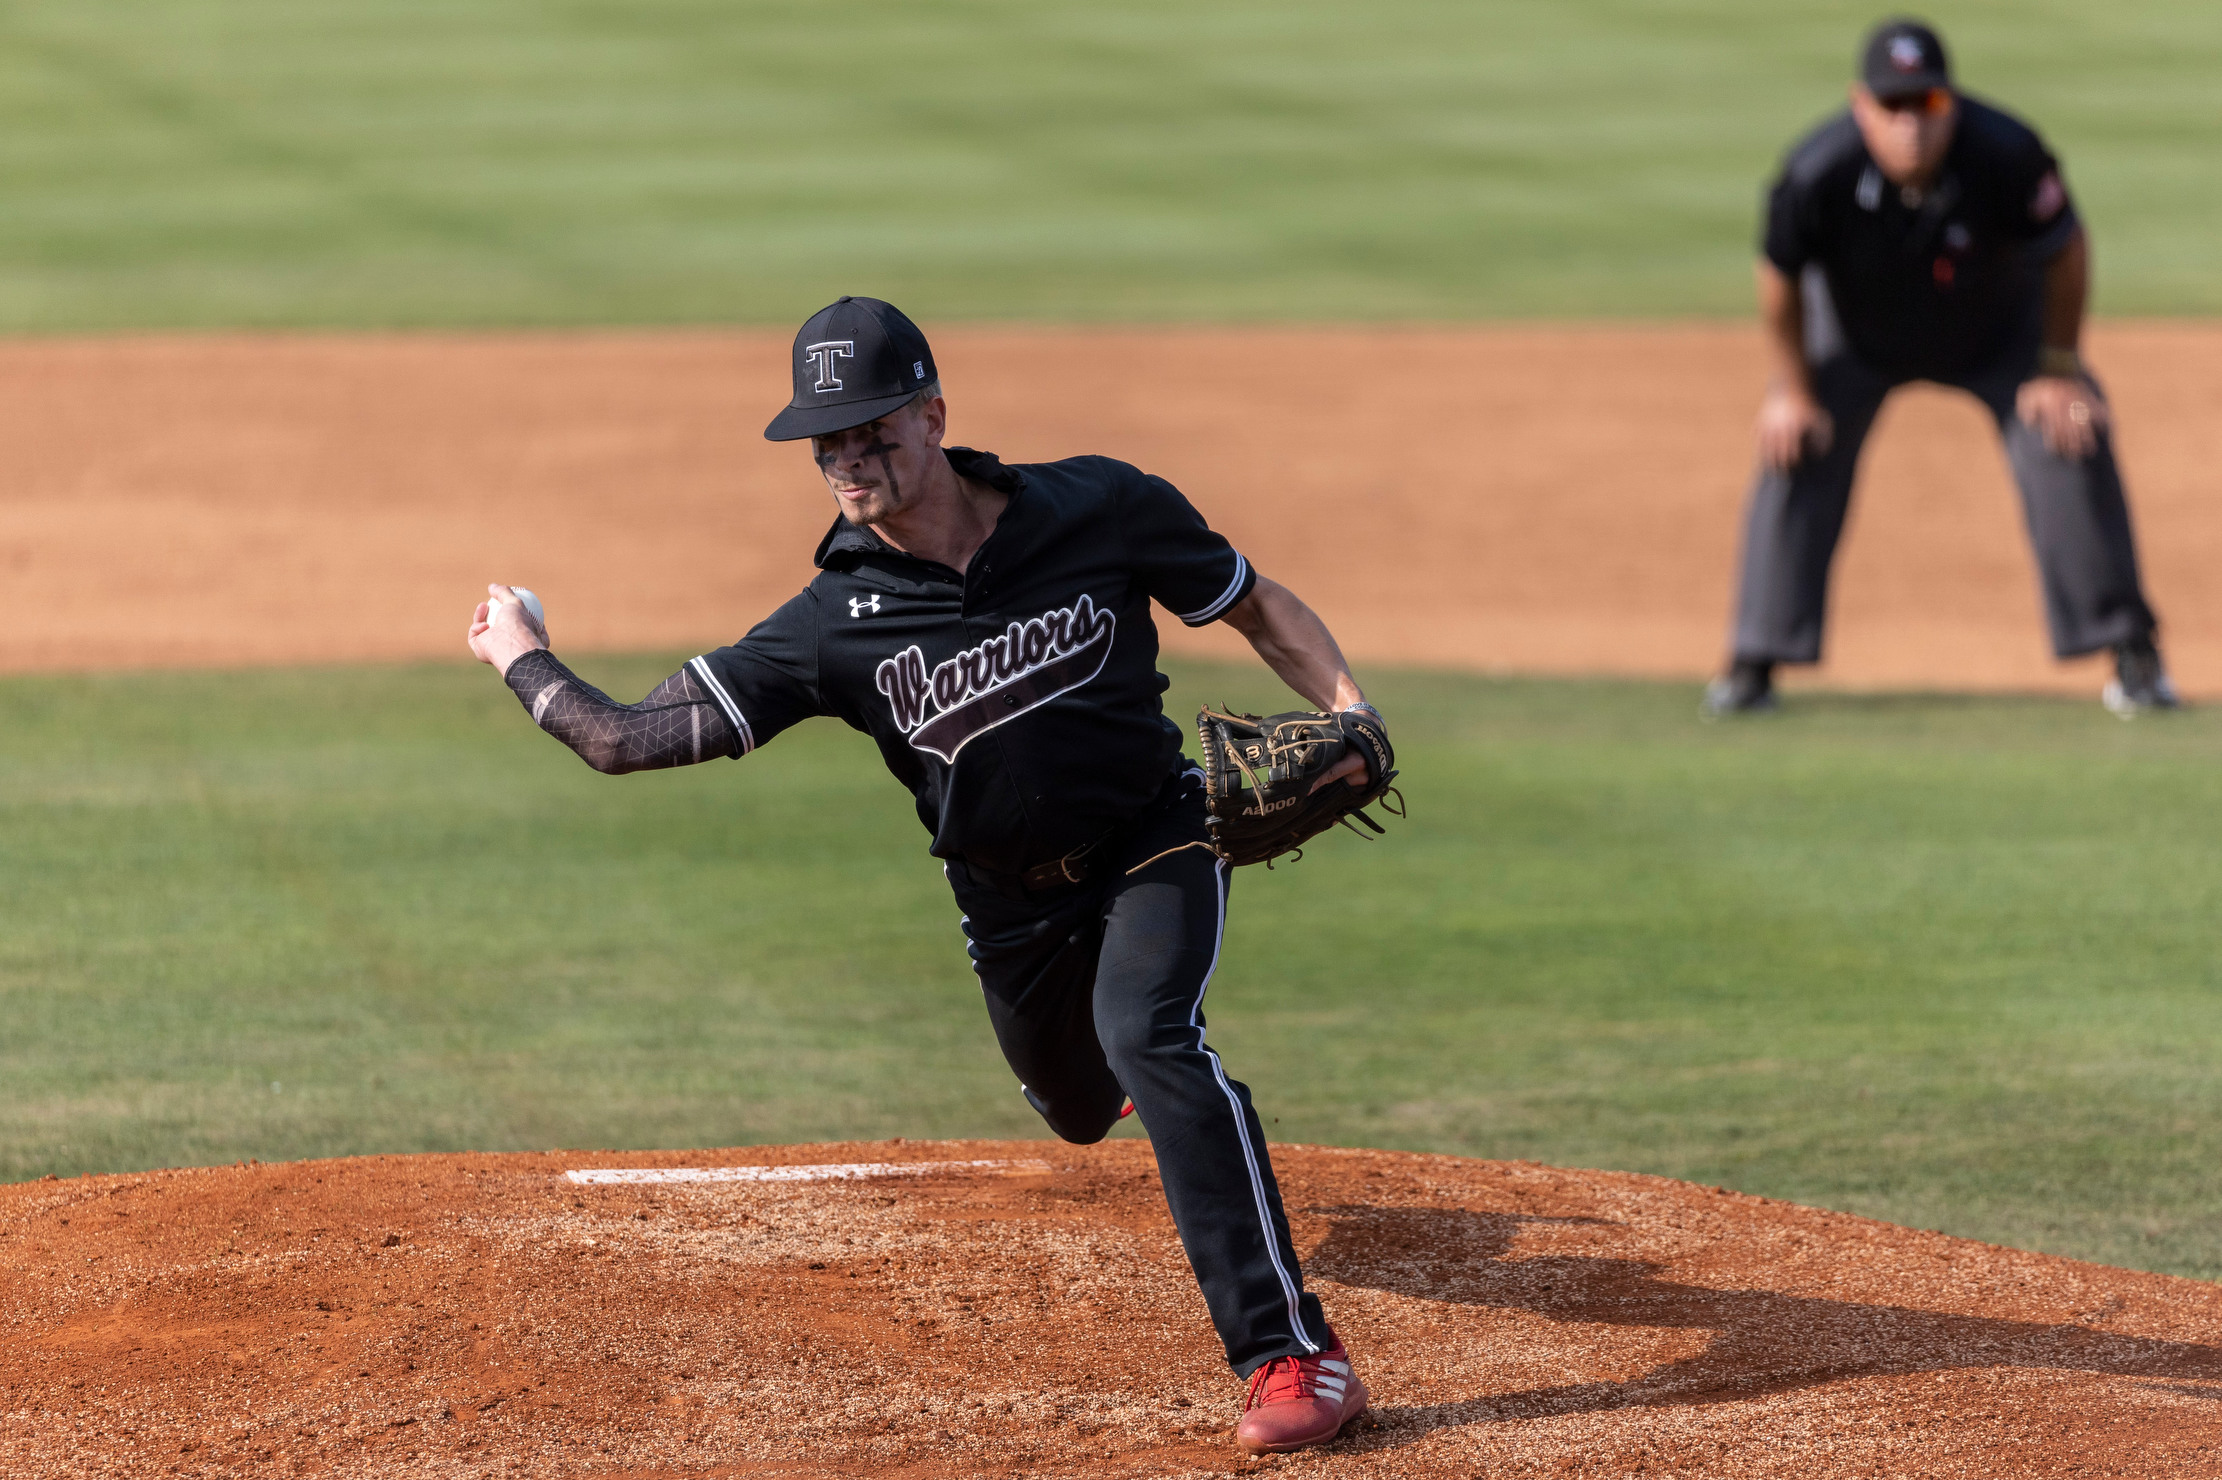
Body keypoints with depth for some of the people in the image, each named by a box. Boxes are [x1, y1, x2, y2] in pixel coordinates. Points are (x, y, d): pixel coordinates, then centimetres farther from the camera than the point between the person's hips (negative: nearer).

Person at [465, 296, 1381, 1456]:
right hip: (1011, 900, 4)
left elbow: (1257, 607, -6)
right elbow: (627, 738, -19)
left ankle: (1293, 1351, -30)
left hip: (1155, 845, -4)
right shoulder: (837, 623, -19)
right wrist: (521, 661, -10)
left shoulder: (1101, 510, -20)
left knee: (1150, 1035, -30)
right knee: (1079, 1110, 23)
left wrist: (1349, 710, -21)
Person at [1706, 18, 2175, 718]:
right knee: (1794, 456, -9)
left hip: (1998, 330, -1)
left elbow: (2066, 252, -18)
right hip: (1858, 335, 1)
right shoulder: (1817, 174, -36)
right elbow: (1781, 279, -16)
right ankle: (1753, 664, 3)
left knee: (2070, 448, -12)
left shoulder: (2007, 155, -37)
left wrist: (2061, 369, -12)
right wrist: (1792, 390, -8)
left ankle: (2133, 656, -1)